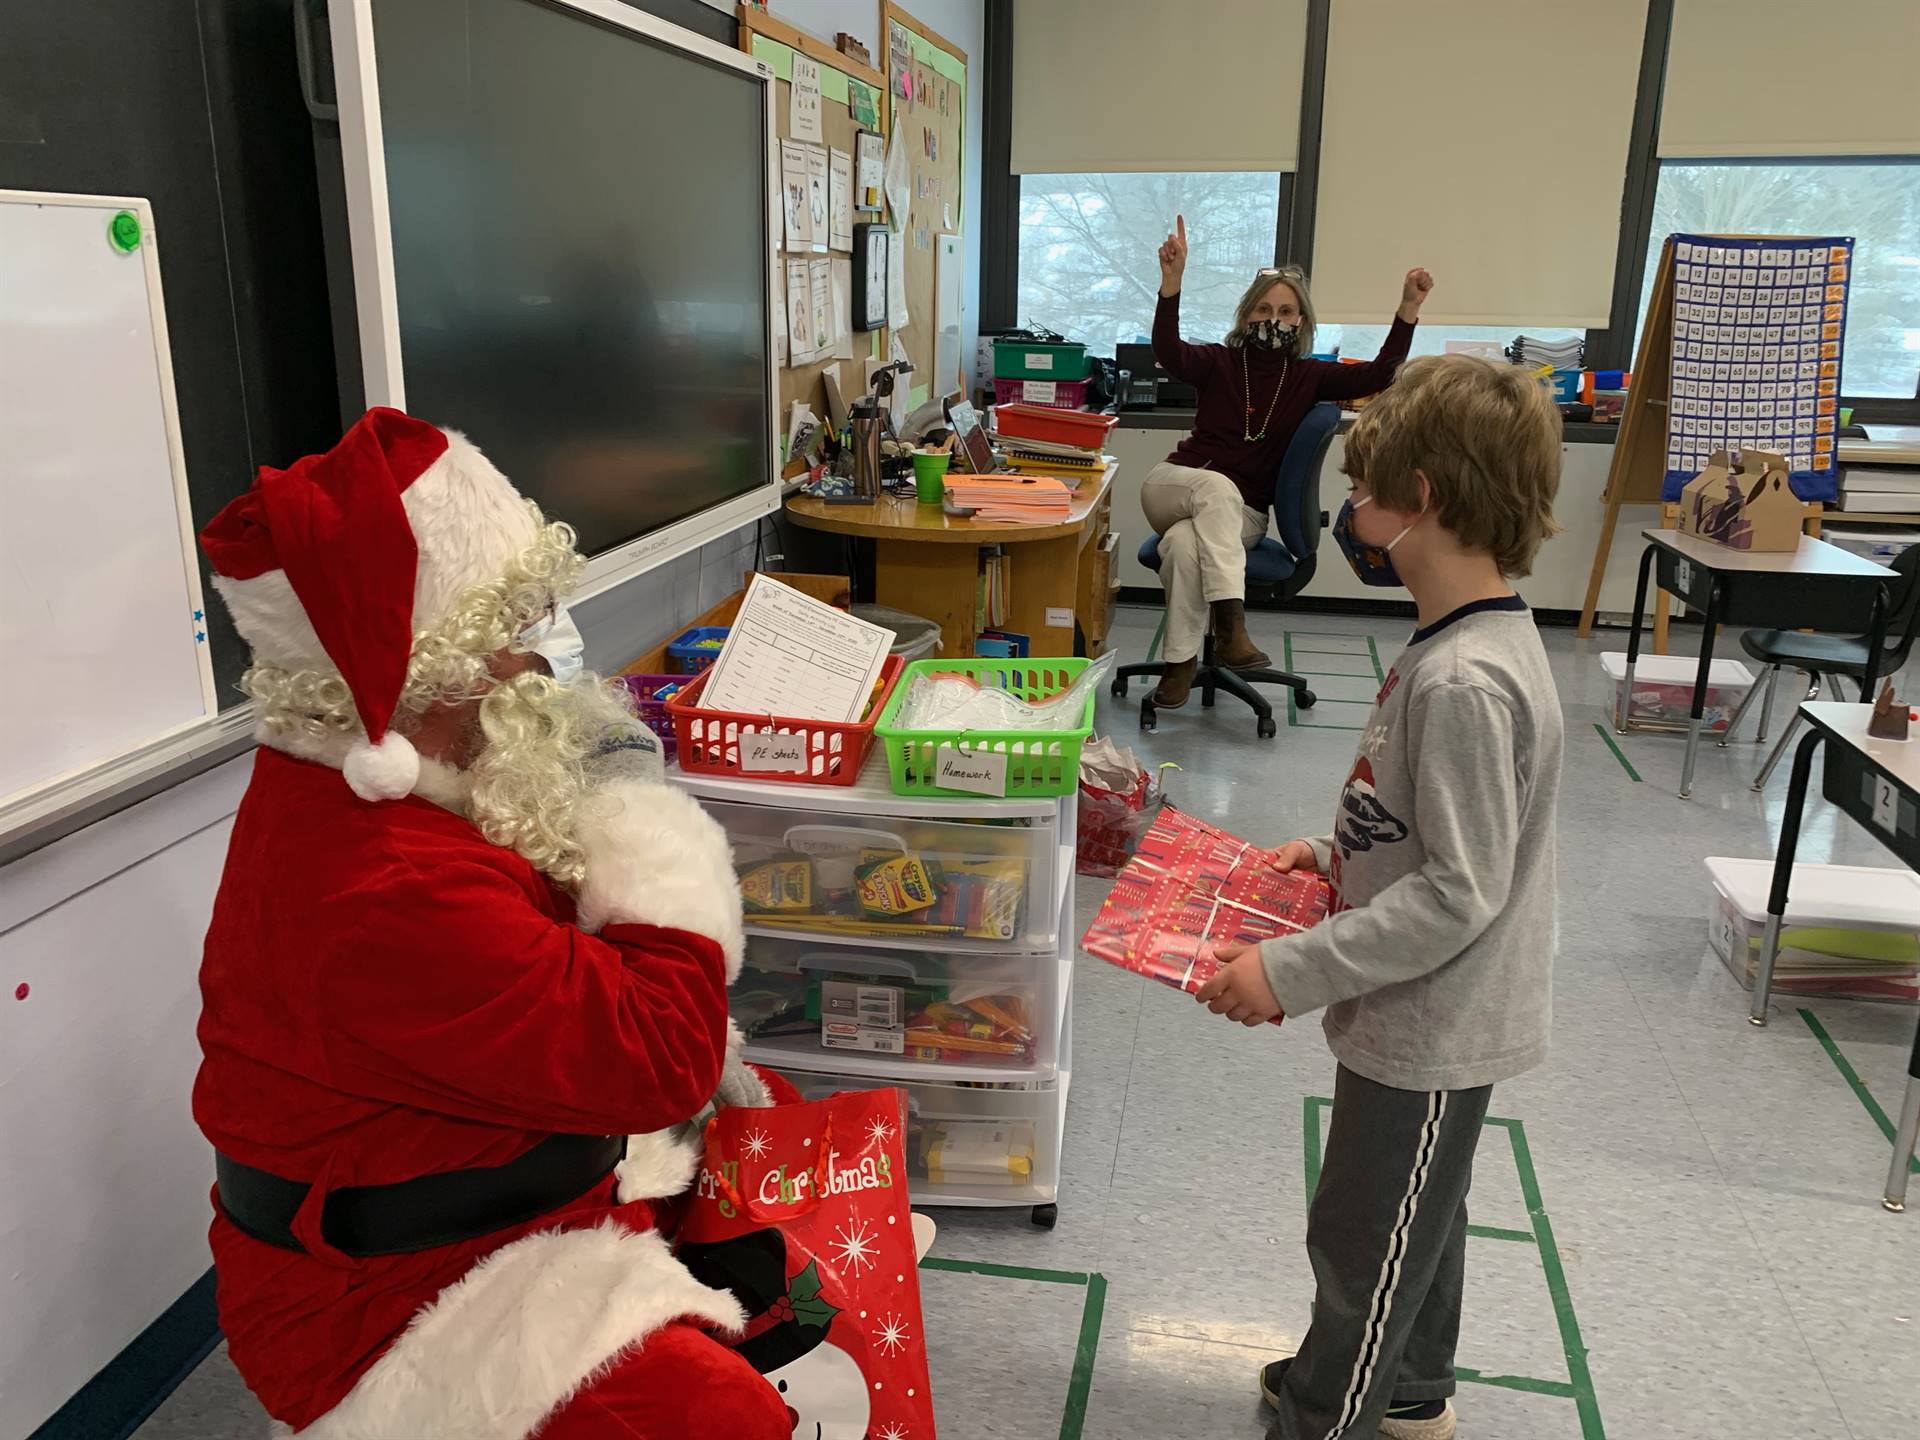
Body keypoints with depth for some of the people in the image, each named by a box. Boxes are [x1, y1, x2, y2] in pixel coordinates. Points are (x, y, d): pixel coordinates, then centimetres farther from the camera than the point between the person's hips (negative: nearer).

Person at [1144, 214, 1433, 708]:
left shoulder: (1309, 376, 5)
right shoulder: (1219, 362, 1)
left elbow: (1377, 375, -9)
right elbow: (1168, 353, -21)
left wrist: (1408, 309, -21)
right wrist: (1172, 280, -35)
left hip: (1240, 514, 0)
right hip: (1174, 484, 0)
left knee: (1185, 543, -35)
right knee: (1216, 484, -38)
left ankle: (1181, 661, -28)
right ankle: (1230, 625, -43)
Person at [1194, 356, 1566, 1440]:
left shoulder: (1464, 681, -30)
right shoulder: (1484, 638, 1)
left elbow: (1459, 892, -29)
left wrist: (1292, 970, -26)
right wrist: (1337, 852, 5)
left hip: (1428, 1032, -10)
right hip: (1435, 1019, 10)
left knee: (1361, 1240, 11)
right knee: (1417, 1219, 29)